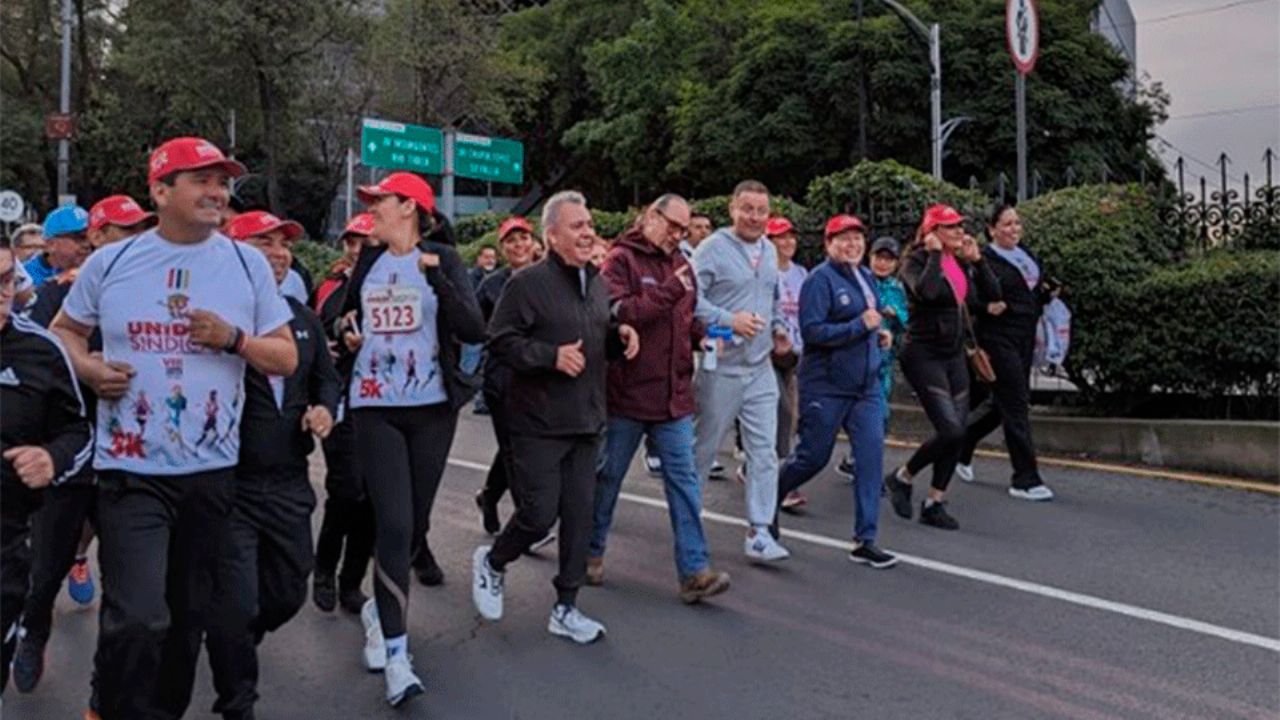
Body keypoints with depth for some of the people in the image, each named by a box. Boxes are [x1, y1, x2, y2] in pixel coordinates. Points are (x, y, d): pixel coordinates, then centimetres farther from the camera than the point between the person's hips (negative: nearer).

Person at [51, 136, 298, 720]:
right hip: (131, 469, -2)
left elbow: (286, 358, 2)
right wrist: (87, 367, -5)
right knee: (136, 618, -11)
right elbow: (64, 329, 15)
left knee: (188, 613, 16)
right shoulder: (109, 262, 0)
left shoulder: (248, 264, 1)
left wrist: (233, 339, -15)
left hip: (212, 470, 2)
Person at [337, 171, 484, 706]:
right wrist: (349, 337, 4)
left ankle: (379, 609, 37)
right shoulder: (367, 263, 9)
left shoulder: (442, 259, -3)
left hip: (431, 408, -1)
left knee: (414, 524, 9)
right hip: (375, 408, 1)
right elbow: (347, 320, 26)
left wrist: (437, 276, -27)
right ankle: (396, 656, -5)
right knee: (394, 525, -10)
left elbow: (473, 330, -16)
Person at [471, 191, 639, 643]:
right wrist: (552, 355, -23)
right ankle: (491, 562, 29)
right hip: (539, 423, -7)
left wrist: (620, 336, 3)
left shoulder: (597, 283, 14)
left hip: (586, 422, 7)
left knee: (579, 516, 9)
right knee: (539, 514, -3)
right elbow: (500, 341, -14)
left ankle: (566, 609, 21)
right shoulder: (529, 282, -11)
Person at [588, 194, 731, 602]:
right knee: (607, 477, 10)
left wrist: (701, 335, 2)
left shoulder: (680, 264, 13)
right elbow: (617, 314, -22)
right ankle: (592, 552, 29)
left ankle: (693, 570, 3)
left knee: (684, 481, 1)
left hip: (673, 396, 6)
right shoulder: (621, 260, -8)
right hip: (626, 393, -5)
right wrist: (668, 292, -23)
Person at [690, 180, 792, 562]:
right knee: (704, 446, 7)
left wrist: (778, 327, 9)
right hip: (721, 367, -6)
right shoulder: (713, 248, -10)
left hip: (761, 367, 6)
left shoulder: (769, 251, 13)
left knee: (765, 451, 1)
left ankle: (759, 533, 7)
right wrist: (729, 320, -25)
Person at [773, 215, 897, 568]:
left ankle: (865, 541, 5)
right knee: (813, 456, 5)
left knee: (872, 453, -2)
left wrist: (879, 333, 5)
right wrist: (860, 325, -23)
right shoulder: (820, 279, -12)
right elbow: (812, 330, -20)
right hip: (826, 385, -7)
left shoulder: (866, 277, 12)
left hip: (866, 383, 7)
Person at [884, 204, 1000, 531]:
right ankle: (902, 477, 8)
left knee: (958, 432, 6)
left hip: (954, 355, 8)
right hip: (924, 354, -8)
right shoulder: (917, 261, -10)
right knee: (950, 430, -14)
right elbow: (926, 291, -31)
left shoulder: (960, 261, 11)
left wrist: (976, 259, 1)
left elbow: (993, 294, 8)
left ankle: (934, 503, 17)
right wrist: (934, 254, -19)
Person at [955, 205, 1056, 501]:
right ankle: (1026, 480, 1)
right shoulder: (983, 259, -9)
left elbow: (1037, 293, 26)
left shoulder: (1027, 255, 15)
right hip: (997, 339, -8)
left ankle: (961, 447, 35)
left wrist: (1047, 292, 5)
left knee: (1004, 405, 14)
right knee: (1017, 407, -6)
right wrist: (986, 306, -29)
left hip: (1025, 338, 8)